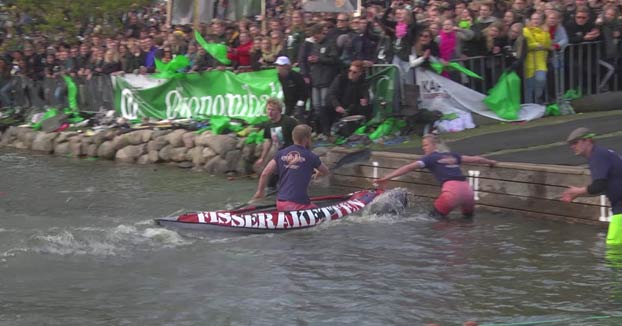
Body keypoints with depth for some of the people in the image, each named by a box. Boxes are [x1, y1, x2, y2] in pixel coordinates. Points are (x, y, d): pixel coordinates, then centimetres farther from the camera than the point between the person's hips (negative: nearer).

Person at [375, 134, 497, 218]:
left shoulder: (430, 158, 10)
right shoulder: (451, 156, 24)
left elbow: (409, 167, 0)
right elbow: (475, 159, 31)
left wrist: (387, 177, -4)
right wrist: (490, 162, 50)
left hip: (451, 189, -6)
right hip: (467, 189, 6)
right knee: (468, 217, 24)